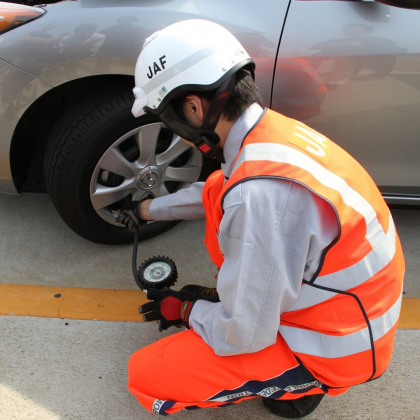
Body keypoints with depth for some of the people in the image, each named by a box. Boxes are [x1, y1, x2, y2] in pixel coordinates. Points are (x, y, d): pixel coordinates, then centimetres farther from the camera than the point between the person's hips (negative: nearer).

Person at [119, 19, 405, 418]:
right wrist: (148, 210, 30)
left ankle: (296, 383, 7)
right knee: (216, 190, 6)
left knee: (145, 375, -7)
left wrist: (184, 310, -4)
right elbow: (211, 194, 16)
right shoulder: (273, 130, -5)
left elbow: (245, 335, -24)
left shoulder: (259, 193, -35)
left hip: (333, 350, -8)